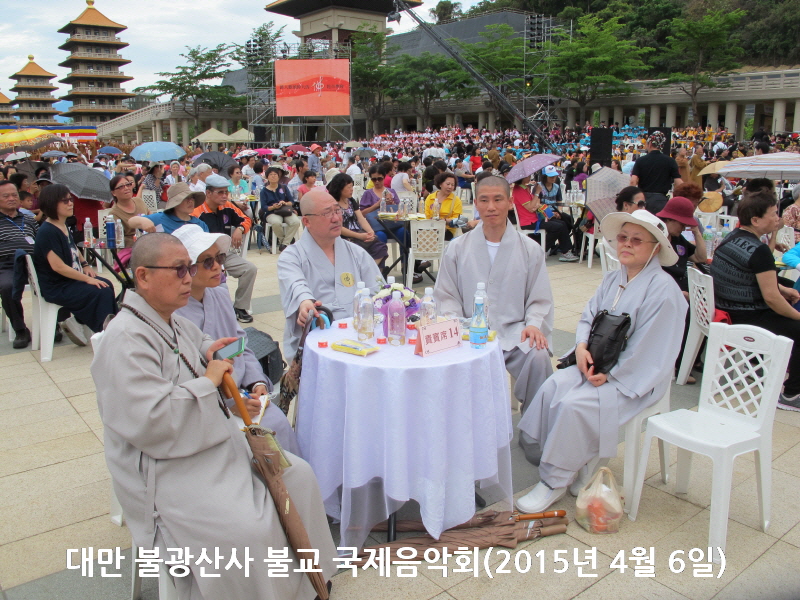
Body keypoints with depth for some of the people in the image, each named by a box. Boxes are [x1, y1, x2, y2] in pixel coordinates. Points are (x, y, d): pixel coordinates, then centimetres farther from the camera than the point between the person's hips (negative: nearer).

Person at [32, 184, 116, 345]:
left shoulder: (64, 227, 9)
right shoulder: (47, 232, -19)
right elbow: (57, 266, -24)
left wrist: (85, 265, 7)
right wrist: (87, 279, -22)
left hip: (71, 279, 9)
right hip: (56, 288, -9)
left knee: (106, 284, -2)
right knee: (102, 292, -20)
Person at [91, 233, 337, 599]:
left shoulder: (175, 324, 10)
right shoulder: (126, 339, -20)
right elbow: (150, 422, -29)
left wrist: (208, 351, 11)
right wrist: (208, 382, -18)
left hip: (216, 442, 10)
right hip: (166, 470, -10)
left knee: (298, 477, 2)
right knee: (248, 532, -27)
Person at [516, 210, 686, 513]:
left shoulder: (663, 290, -14)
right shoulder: (613, 279, 9)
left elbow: (649, 349, -17)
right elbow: (589, 316, 12)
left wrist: (610, 375, -16)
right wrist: (581, 345, -9)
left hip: (635, 378, -7)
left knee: (574, 405, -27)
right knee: (552, 387, -19)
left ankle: (554, 482, -9)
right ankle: (577, 462, -6)